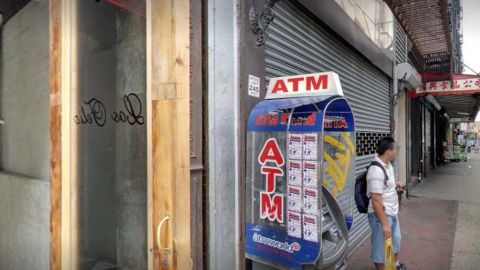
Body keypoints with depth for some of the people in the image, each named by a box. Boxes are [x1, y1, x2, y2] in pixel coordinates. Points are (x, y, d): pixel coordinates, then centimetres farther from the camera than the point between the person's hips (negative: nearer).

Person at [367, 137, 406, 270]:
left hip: (392, 212, 10)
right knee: (382, 246, 7)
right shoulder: (376, 170, -28)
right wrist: (384, 224, -26)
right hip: (381, 214, -10)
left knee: (395, 239, 28)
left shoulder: (388, 164, 3)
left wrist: (395, 185, 3)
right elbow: (376, 200, -28)